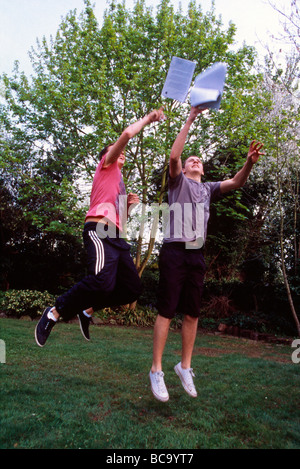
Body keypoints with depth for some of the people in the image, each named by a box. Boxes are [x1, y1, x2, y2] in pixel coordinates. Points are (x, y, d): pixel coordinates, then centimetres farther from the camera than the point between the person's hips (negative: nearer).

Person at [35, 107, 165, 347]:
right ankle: (55, 312, -10)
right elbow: (127, 134, -1)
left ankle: (88, 309, 16)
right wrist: (148, 118, 11)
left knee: (132, 288, 2)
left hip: (116, 237, 9)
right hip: (99, 230, -9)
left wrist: (128, 204, 17)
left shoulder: (118, 181, 33)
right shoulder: (106, 165, 12)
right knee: (103, 280, -29)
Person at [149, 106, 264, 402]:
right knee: (166, 312, -4)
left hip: (197, 255, 5)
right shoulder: (178, 181, 10)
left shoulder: (209, 189, 20)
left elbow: (235, 183, 5)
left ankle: (185, 366, 21)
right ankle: (156, 370, 5)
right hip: (174, 252, -4)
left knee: (192, 313, 8)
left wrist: (250, 162, -14)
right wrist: (190, 119, -6)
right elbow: (173, 156, -7)